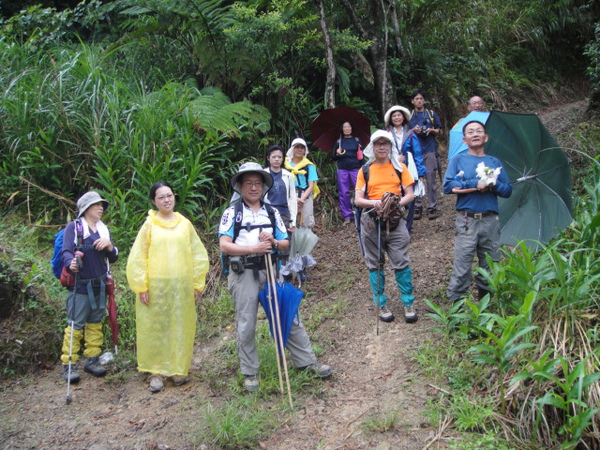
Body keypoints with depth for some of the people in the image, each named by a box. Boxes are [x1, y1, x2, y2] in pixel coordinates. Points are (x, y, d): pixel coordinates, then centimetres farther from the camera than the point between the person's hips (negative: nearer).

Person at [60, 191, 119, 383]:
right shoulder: (73, 227, -3)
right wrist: (71, 263, -34)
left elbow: (113, 258, 13)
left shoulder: (104, 229, 14)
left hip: (100, 285, 6)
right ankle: (69, 364, 2)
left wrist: (109, 246, -8)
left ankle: (92, 359, 21)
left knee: (95, 323, 11)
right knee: (76, 325, -6)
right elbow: (66, 252, -13)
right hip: (80, 285, -6)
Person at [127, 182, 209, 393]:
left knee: (181, 328, 6)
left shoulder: (185, 224, 7)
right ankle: (156, 372, 12)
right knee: (155, 327, 2)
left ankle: (178, 369, 19)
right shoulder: (149, 225, 2)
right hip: (155, 286, -2)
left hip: (182, 287, 2)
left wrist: (197, 284, 4)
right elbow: (137, 258, 1)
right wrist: (141, 287, -6)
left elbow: (198, 255, 9)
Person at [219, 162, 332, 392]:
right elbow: (224, 245, -9)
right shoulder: (232, 213, 2)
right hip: (244, 274, -3)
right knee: (246, 325, 4)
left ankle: (308, 361, 17)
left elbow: (286, 244, 13)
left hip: (271, 270, 3)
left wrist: (274, 242, -9)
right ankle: (249, 373, 17)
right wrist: (254, 248, -19)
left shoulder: (272, 212, 14)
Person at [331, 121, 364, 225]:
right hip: (342, 170, 1)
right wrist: (337, 154, -10)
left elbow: (361, 155, 9)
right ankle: (347, 216, 6)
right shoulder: (338, 141, 12)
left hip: (355, 169, -1)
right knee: (344, 193, 1)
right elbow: (333, 158, 12)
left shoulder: (356, 140, 10)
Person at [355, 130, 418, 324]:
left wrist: (396, 203, -15)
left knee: (401, 262, -5)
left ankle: (408, 304, 6)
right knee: (375, 264, 6)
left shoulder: (399, 167, 8)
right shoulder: (365, 170, 8)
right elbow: (358, 199, 3)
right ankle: (381, 304, 16)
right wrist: (373, 202, -17)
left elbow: (410, 195, 4)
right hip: (371, 222, 1)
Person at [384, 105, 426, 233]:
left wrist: (421, 174, 1)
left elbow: (418, 155, 7)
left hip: (409, 172, 0)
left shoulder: (410, 135, 10)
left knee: (409, 201, -1)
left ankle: (406, 229, 8)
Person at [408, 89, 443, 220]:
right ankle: (417, 208, 5)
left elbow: (439, 130, 15)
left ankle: (432, 208, -2)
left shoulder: (432, 114, 13)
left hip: (429, 150, -1)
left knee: (431, 179, -6)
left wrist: (431, 130, -7)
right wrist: (413, 130, -7)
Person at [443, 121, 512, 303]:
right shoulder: (458, 160, 8)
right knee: (462, 266, -7)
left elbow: (508, 190, 9)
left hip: (490, 221, 3)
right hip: (467, 221, -3)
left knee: (490, 266, 7)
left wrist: (493, 184, -10)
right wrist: (475, 184, -12)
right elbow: (448, 186, -6)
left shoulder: (495, 162, 15)